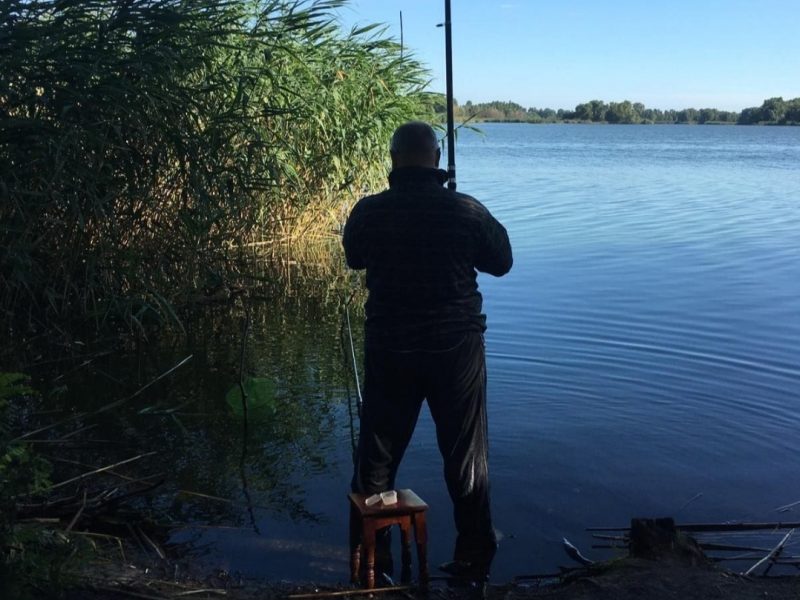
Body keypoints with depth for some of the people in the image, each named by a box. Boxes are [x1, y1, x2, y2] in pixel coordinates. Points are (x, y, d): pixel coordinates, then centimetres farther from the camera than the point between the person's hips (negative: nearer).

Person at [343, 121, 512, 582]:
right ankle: (474, 558, 25)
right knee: (466, 457, 13)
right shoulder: (467, 211, -11)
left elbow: (354, 258, 12)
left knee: (377, 456, 14)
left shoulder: (368, 212, -8)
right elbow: (502, 262, 4)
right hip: (457, 347, -1)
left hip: (389, 349, 1)